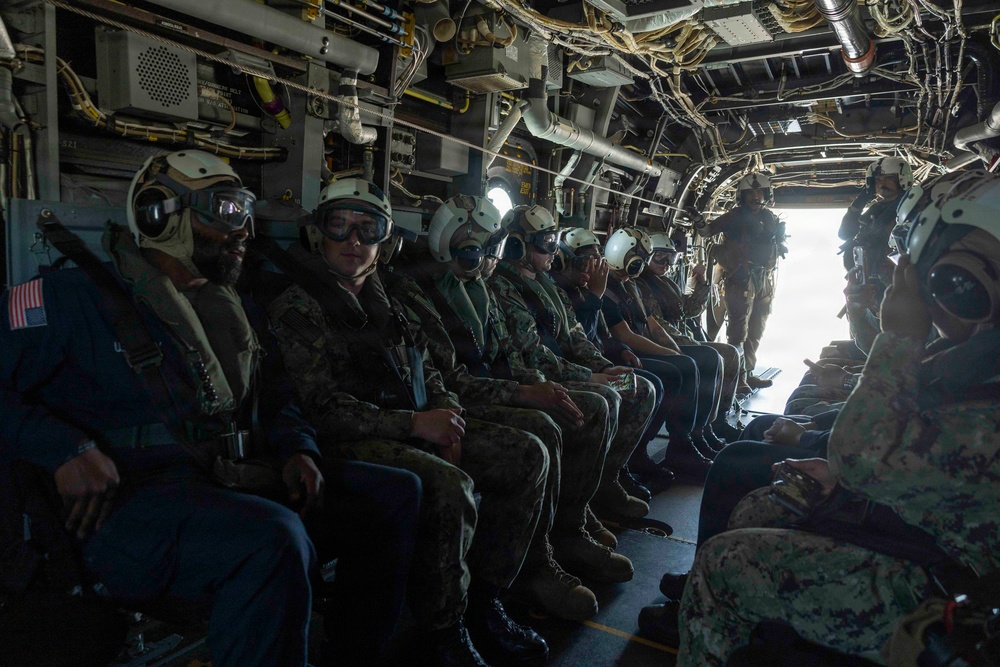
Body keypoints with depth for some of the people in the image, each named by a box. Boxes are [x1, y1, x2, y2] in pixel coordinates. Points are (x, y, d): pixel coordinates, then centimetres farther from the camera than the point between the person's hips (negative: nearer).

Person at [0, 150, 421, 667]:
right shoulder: (79, 297, -3)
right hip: (127, 502, -7)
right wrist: (64, 449, -22)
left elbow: (270, 397, 26)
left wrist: (296, 448, 6)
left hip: (230, 484, 8)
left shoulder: (222, 309, 19)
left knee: (396, 493, 3)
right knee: (272, 537, -39)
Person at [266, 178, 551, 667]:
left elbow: (426, 370, 19)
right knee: (450, 486, -34)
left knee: (527, 455, -4)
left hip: (417, 431, 8)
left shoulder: (383, 301, 18)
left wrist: (445, 413, -4)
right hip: (351, 442, -8)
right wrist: (414, 424, -19)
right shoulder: (297, 305, -5)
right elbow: (320, 406, -14)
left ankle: (482, 603, 5)